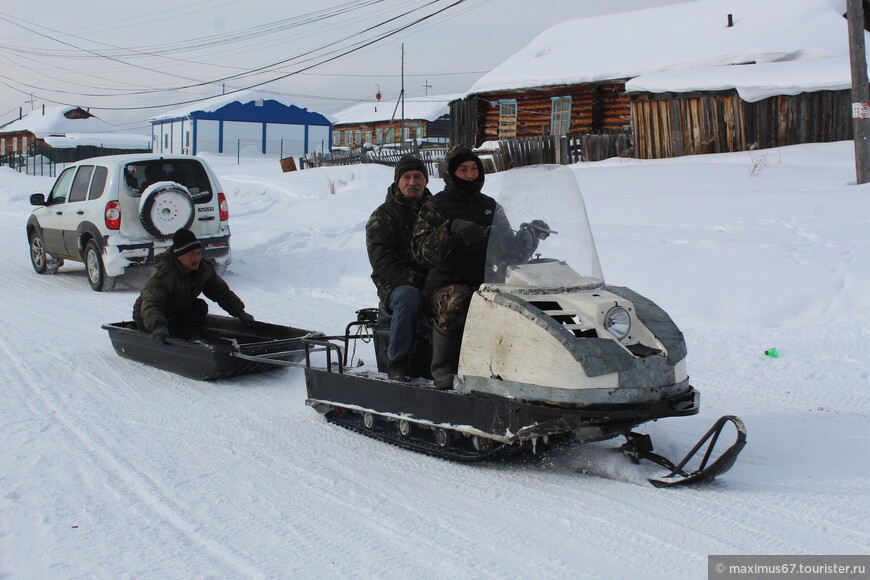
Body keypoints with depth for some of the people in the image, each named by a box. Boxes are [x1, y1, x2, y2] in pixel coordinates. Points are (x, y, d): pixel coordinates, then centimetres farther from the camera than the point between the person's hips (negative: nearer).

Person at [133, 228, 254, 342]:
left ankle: (181, 339, -14)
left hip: (178, 313, 7)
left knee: (201, 307, -18)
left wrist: (239, 312, -5)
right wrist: (158, 327, -65)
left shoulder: (203, 269, -11)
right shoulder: (163, 275, -34)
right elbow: (150, 305, -47)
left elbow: (222, 292, 1)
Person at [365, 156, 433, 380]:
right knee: (408, 297, -37)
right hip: (396, 285, -3)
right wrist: (413, 280, -19)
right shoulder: (383, 216, 5)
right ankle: (398, 361, -25)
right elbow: (381, 261, -7)